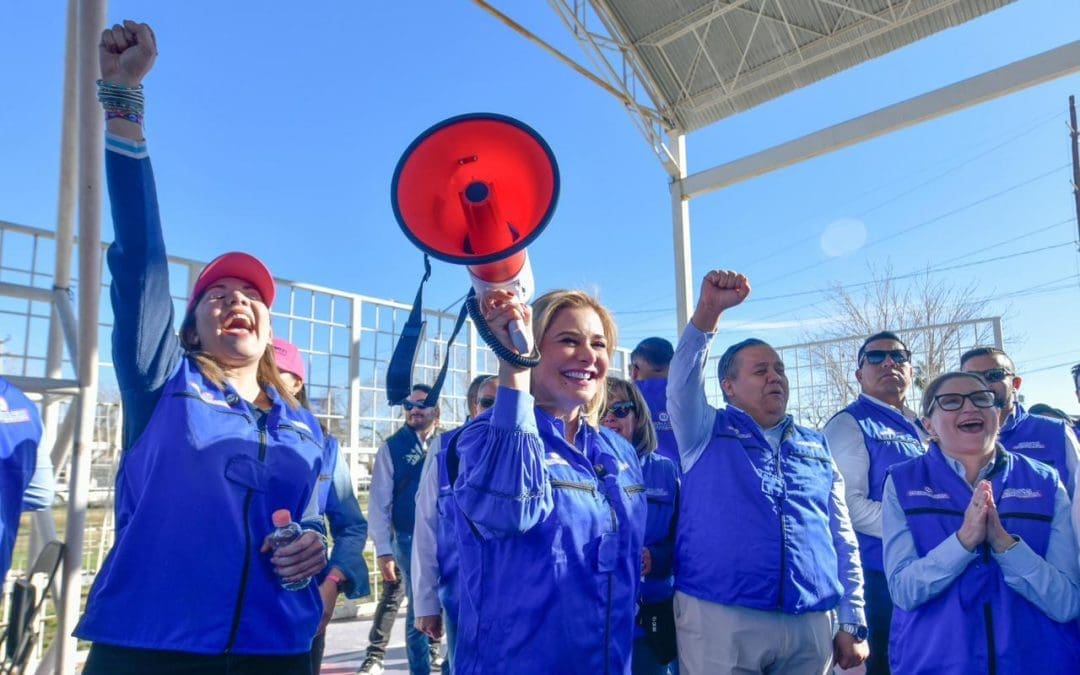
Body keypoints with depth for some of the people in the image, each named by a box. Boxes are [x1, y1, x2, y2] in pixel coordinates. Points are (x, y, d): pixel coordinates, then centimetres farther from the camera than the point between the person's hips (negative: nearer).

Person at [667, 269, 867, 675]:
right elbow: (682, 384, -15)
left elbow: (843, 542, 14)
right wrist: (708, 311, -26)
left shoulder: (817, 448, 15)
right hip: (720, 621, -3)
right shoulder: (706, 433, 6)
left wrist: (852, 625, 10)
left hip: (810, 627, 4)